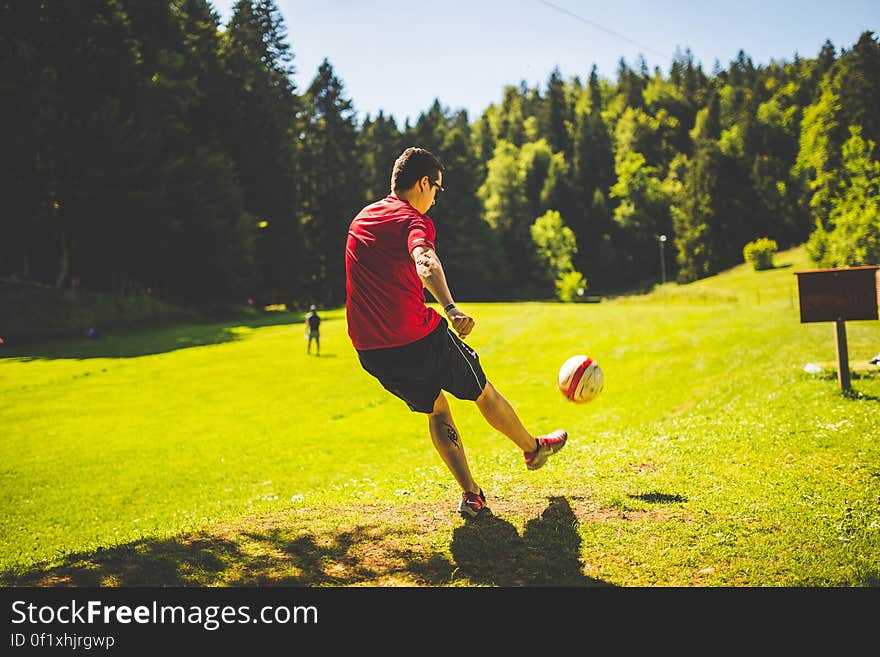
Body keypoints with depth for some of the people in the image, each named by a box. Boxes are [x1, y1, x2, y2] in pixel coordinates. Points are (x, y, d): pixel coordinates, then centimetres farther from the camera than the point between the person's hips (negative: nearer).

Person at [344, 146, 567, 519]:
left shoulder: (361, 219, 14)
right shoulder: (413, 220, -11)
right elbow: (425, 263, -34)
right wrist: (450, 308, -50)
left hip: (369, 349, 7)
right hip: (419, 338, -7)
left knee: (436, 409, 22)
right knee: (483, 392, 17)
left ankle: (470, 495, 17)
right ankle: (533, 449, 40)